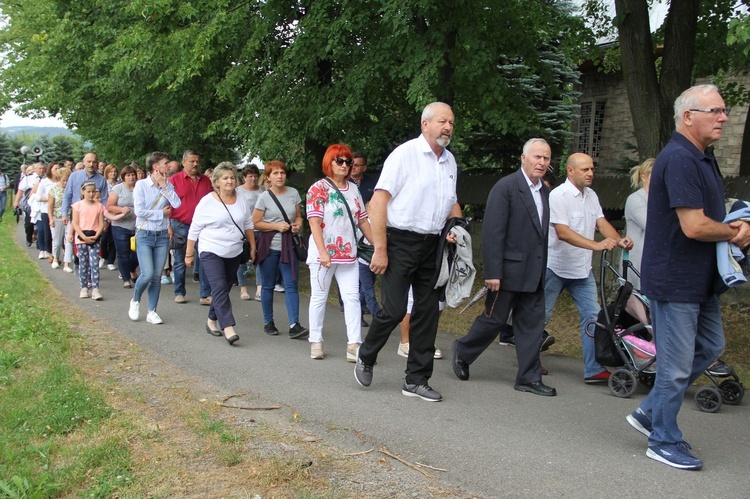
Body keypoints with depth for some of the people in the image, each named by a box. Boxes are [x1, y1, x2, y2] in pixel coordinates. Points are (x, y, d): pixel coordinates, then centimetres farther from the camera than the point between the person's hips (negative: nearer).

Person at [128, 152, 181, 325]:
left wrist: (164, 186, -9)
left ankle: (151, 312, 14)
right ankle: (135, 301, 16)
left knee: (157, 276, 4)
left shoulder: (168, 185, 6)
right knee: (147, 274, -12)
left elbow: (177, 204, -11)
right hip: (144, 234, -4)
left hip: (162, 235, 4)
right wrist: (161, 213, -6)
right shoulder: (141, 184, -6)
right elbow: (139, 211, -14)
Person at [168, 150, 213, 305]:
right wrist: (168, 226, -7)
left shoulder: (206, 181, 7)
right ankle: (179, 293, 21)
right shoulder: (174, 180, -2)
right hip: (180, 226, -2)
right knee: (180, 262, 9)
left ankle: (205, 295, 2)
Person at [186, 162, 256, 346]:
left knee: (224, 289, 11)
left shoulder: (241, 200, 6)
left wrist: (253, 247, 12)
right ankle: (228, 328, -21)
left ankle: (212, 321, 28)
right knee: (220, 289, -15)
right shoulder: (207, 201, -6)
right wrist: (189, 254, -2)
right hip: (211, 252, -5)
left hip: (234, 253, 5)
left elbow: (248, 225, 15)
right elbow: (194, 229, -2)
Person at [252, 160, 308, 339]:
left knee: (291, 285, -5)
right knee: (268, 286, 7)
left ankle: (294, 325, -9)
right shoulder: (264, 197, -4)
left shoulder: (293, 193, 5)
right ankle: (268, 323, 20)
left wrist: (297, 225, -6)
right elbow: (256, 223, -3)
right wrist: (277, 226, -15)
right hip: (269, 247, -2)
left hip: (289, 246, 2)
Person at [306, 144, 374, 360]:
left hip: (348, 253, 5)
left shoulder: (353, 189, 10)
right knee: (319, 297, 6)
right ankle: (316, 342, 18)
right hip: (323, 254, -4)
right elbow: (314, 222, -13)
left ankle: (354, 345, -2)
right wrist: (323, 253, -22)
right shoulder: (318, 188, -6)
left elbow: (362, 220, 14)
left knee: (352, 297, -2)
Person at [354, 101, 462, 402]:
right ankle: (365, 358, 20)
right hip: (401, 242, -6)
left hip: (432, 245, 7)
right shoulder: (405, 153, -9)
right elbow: (378, 201, -14)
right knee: (394, 309, -8)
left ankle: (416, 380, 18)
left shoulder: (449, 161, 12)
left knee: (428, 312, 7)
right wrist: (380, 250, -18)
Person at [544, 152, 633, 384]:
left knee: (592, 315, 0)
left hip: (582, 269, 7)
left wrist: (618, 240, -17)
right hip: (556, 267, -7)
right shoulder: (558, 196, -16)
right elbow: (562, 232, -25)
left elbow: (601, 222, 3)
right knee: (542, 314, 5)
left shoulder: (591, 195, 9)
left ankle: (594, 369, 3)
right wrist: (596, 245, -33)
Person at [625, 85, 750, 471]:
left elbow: (711, 212, 20)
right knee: (677, 364, 0)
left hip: (699, 279, 10)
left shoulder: (703, 158, 13)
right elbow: (694, 226, -27)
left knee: (709, 346, 20)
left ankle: (649, 413, 28)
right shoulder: (679, 159, -21)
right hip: (674, 279, -10)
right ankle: (664, 442, 17)